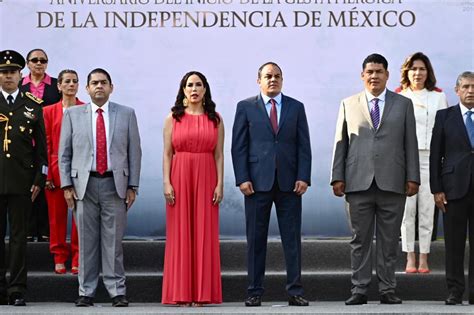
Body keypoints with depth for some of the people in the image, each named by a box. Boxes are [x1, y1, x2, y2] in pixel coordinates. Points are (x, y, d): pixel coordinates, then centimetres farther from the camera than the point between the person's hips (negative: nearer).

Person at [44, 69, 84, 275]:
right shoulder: (49, 111, 8)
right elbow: (46, 144, 5)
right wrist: (46, 173, -3)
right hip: (56, 169, 1)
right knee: (57, 215, 4)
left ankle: (78, 260, 6)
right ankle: (59, 259, 12)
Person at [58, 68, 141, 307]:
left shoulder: (126, 114, 9)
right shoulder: (73, 114, 9)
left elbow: (134, 151, 7)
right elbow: (64, 152, 8)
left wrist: (132, 186, 1)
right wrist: (66, 185, 0)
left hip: (115, 184, 0)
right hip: (84, 184, 1)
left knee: (113, 241, -1)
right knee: (86, 241, 2)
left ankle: (117, 291, 3)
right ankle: (86, 292, 8)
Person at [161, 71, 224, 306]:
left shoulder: (215, 119, 8)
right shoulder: (173, 118, 6)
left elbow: (219, 154, 5)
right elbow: (167, 153, 3)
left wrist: (220, 184, -3)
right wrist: (166, 182, -7)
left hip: (206, 179, 1)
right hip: (180, 177, 0)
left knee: (204, 233, 0)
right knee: (180, 233, 0)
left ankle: (202, 291, 5)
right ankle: (181, 292, 4)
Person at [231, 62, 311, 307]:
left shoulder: (296, 107, 11)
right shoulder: (245, 107, 6)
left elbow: (304, 146, 7)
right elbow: (239, 146, 2)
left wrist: (303, 177, -4)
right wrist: (242, 178, -7)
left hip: (289, 183, 1)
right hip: (257, 182, -1)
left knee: (292, 238, 1)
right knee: (256, 239, 2)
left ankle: (295, 291, 5)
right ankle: (254, 292, 7)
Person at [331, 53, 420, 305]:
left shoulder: (403, 104, 10)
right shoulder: (348, 105, 11)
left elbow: (410, 143, 7)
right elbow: (340, 143, 9)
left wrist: (413, 177, 1)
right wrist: (338, 177, 2)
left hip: (392, 182, 0)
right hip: (358, 182, 0)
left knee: (389, 240, 3)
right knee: (360, 239, 3)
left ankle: (387, 290, 9)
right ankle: (359, 290, 7)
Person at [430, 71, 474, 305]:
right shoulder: (444, 116, 8)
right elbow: (435, 155, 5)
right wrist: (436, 189, -3)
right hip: (454, 187, -1)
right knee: (454, 244, 1)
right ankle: (455, 291, 7)